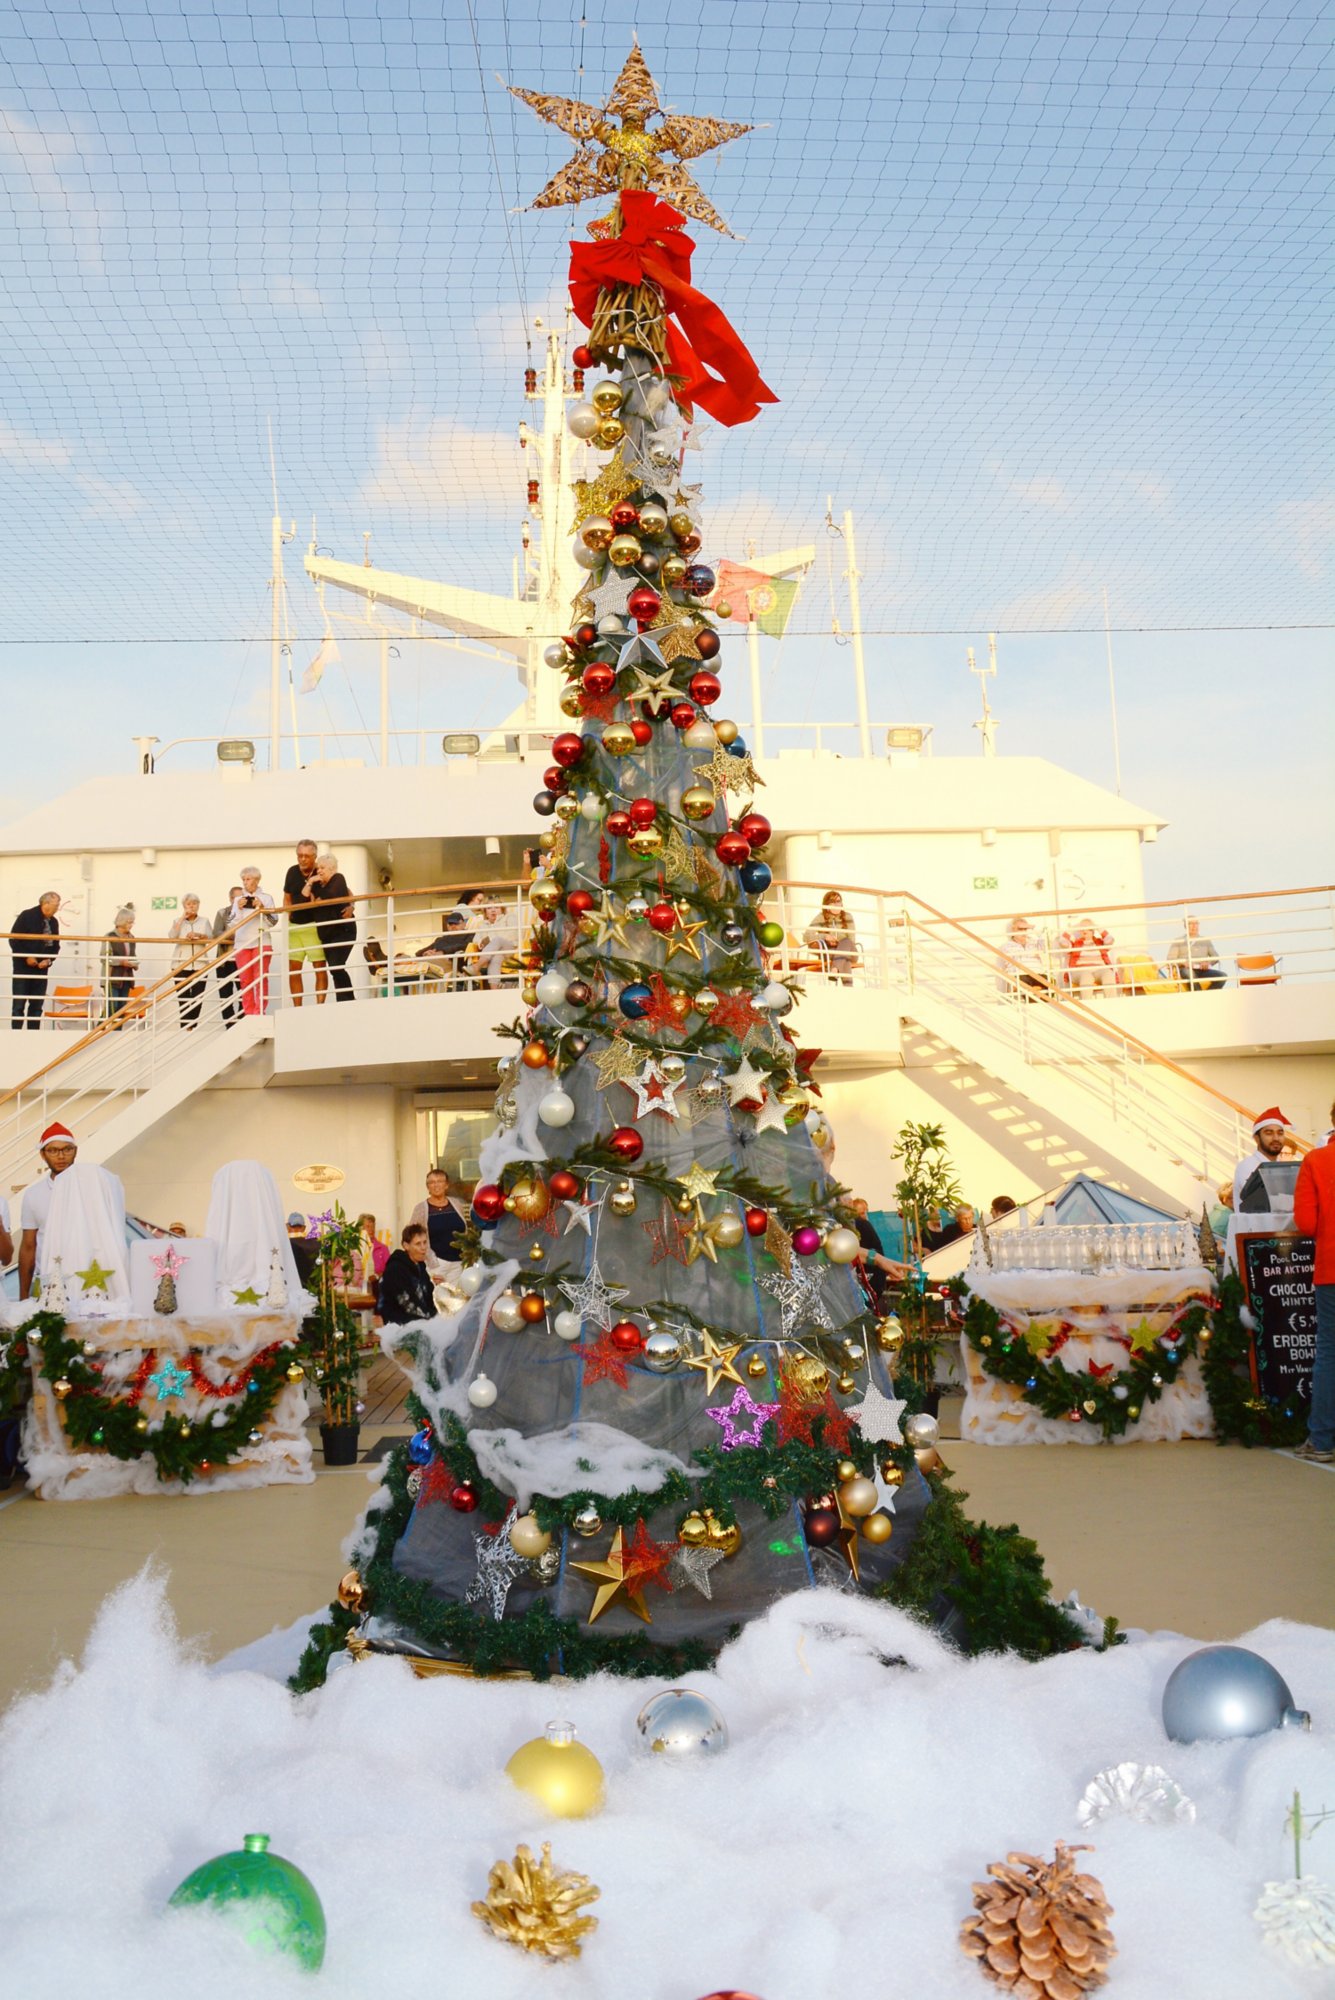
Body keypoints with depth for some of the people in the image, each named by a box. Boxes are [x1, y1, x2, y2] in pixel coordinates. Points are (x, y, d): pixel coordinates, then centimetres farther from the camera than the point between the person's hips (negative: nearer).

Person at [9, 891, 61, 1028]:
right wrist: (26, 957, -13)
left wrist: (48, 960, -3)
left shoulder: (53, 922, 6)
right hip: (23, 966, -5)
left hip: (42, 967, 5)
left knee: (37, 1005, 5)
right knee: (19, 1004, -3)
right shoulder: (27, 916, -8)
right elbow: (14, 939, -8)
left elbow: (55, 945, 14)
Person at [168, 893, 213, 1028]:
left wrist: (198, 935, -19)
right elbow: (172, 937, -5)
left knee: (198, 996, -6)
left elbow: (210, 938, 0)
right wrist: (182, 918, -3)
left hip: (200, 964, 0)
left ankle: (193, 1025, 1)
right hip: (181, 964, 0)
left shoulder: (204, 922, 14)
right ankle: (185, 1025, -4)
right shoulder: (178, 921, 13)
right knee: (183, 996, -6)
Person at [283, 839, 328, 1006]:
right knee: (293, 970, 3)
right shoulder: (292, 872, 6)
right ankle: (297, 1009, 9)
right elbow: (287, 898, 15)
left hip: (314, 926, -4)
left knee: (320, 968, -5)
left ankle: (320, 1007, -2)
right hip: (294, 926, 5)